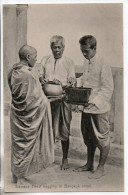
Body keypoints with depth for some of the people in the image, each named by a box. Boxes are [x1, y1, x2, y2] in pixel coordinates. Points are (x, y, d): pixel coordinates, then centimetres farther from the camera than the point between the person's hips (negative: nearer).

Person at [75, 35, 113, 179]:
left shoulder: (103, 65, -14)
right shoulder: (86, 63, 10)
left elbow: (107, 89, -16)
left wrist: (94, 102, -23)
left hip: (99, 108, -8)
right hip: (86, 107, 8)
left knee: (102, 138, 5)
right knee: (88, 137, 18)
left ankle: (101, 168, 20)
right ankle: (89, 164, 34)